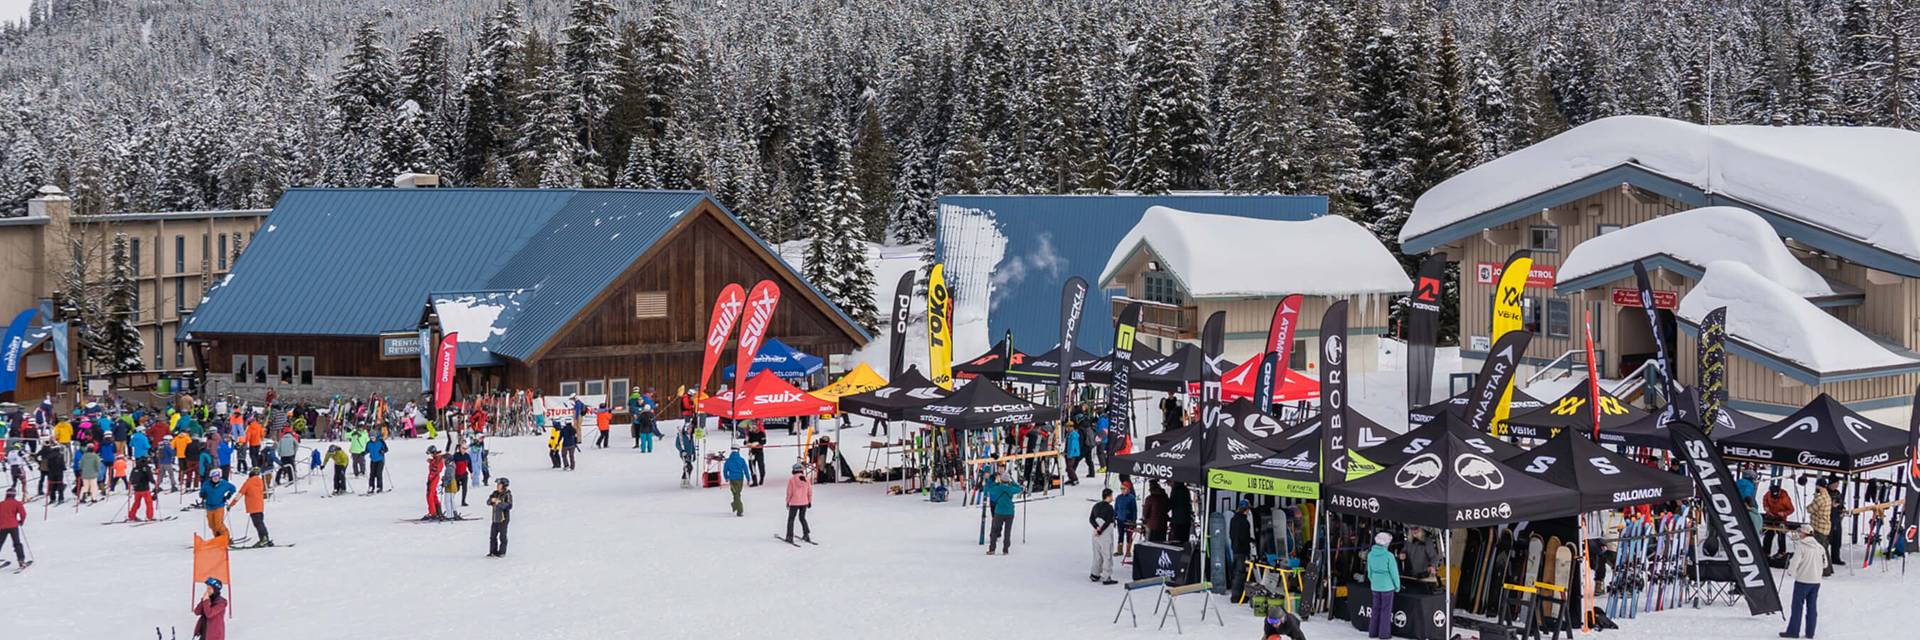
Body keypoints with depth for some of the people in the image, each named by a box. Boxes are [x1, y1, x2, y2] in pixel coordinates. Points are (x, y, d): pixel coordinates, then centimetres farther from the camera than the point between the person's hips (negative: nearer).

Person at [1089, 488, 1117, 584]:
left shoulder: (1096, 506, 9)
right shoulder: (1109, 507, -14)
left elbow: (1091, 519, 4)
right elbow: (1107, 522, -20)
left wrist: (1097, 528, -7)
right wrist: (1100, 531, -12)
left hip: (1096, 535, 7)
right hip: (1106, 535, -7)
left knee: (1097, 555, 18)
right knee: (1107, 556, 0)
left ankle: (1095, 575, 22)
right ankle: (1106, 578, 1)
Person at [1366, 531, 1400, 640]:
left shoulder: (1370, 554, -2)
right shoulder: (1388, 555, -17)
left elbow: (1369, 571, 7)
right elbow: (1394, 572, -11)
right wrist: (1397, 585, 2)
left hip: (1375, 586, 5)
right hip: (1387, 586, -5)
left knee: (1376, 609, 16)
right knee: (1386, 610, 5)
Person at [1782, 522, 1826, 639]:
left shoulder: (1801, 546, -13)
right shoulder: (1819, 546, 7)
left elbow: (1795, 561, -17)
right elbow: (1824, 563, 13)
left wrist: (1790, 571, 0)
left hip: (1802, 580, -6)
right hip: (1816, 580, 6)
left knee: (1797, 606, 1)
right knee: (1812, 607, 9)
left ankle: (1793, 631, 3)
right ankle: (1810, 633, 11)